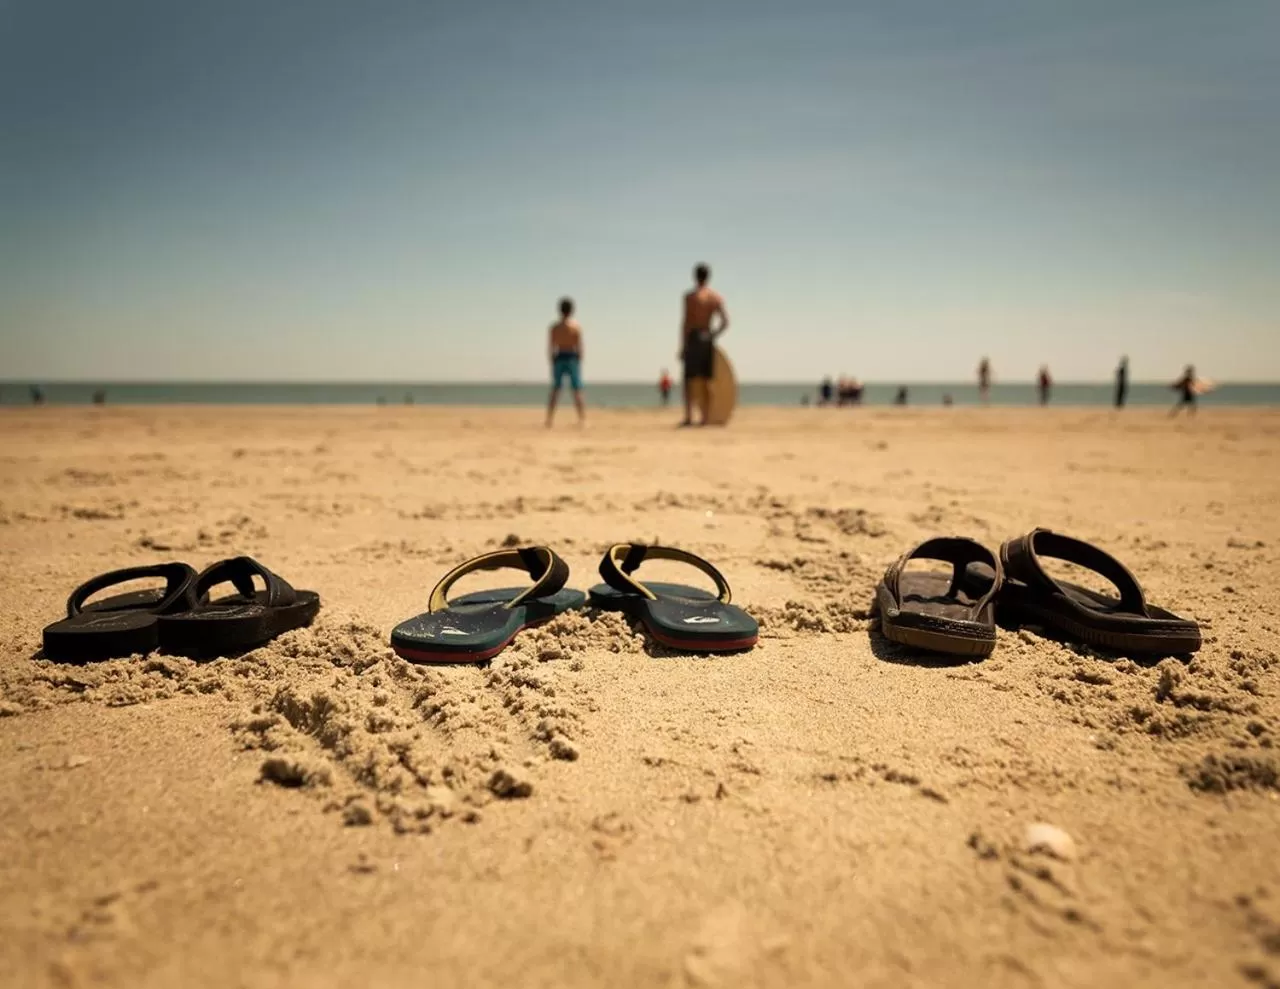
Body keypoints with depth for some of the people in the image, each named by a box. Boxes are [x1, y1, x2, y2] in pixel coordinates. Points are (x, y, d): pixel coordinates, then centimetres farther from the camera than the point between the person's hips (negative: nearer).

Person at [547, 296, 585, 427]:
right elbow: (579, 346, -6)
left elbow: (550, 348, 0)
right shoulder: (576, 326, -5)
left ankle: (549, 420, 5)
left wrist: (552, 363, 8)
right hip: (572, 359, -2)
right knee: (577, 391, 1)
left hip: (558, 359, 2)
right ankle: (582, 419, -3)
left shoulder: (554, 327, 0)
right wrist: (580, 363, 1)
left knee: (555, 390, 8)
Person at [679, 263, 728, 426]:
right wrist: (713, 336, 16)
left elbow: (686, 321, -11)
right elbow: (725, 322, 4)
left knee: (689, 380, -4)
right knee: (705, 381, 8)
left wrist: (682, 346, -9)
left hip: (693, 339, -5)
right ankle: (705, 417, 7)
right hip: (708, 339, 5)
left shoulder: (690, 296, -7)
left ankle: (688, 417, -11)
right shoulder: (716, 297, 8)